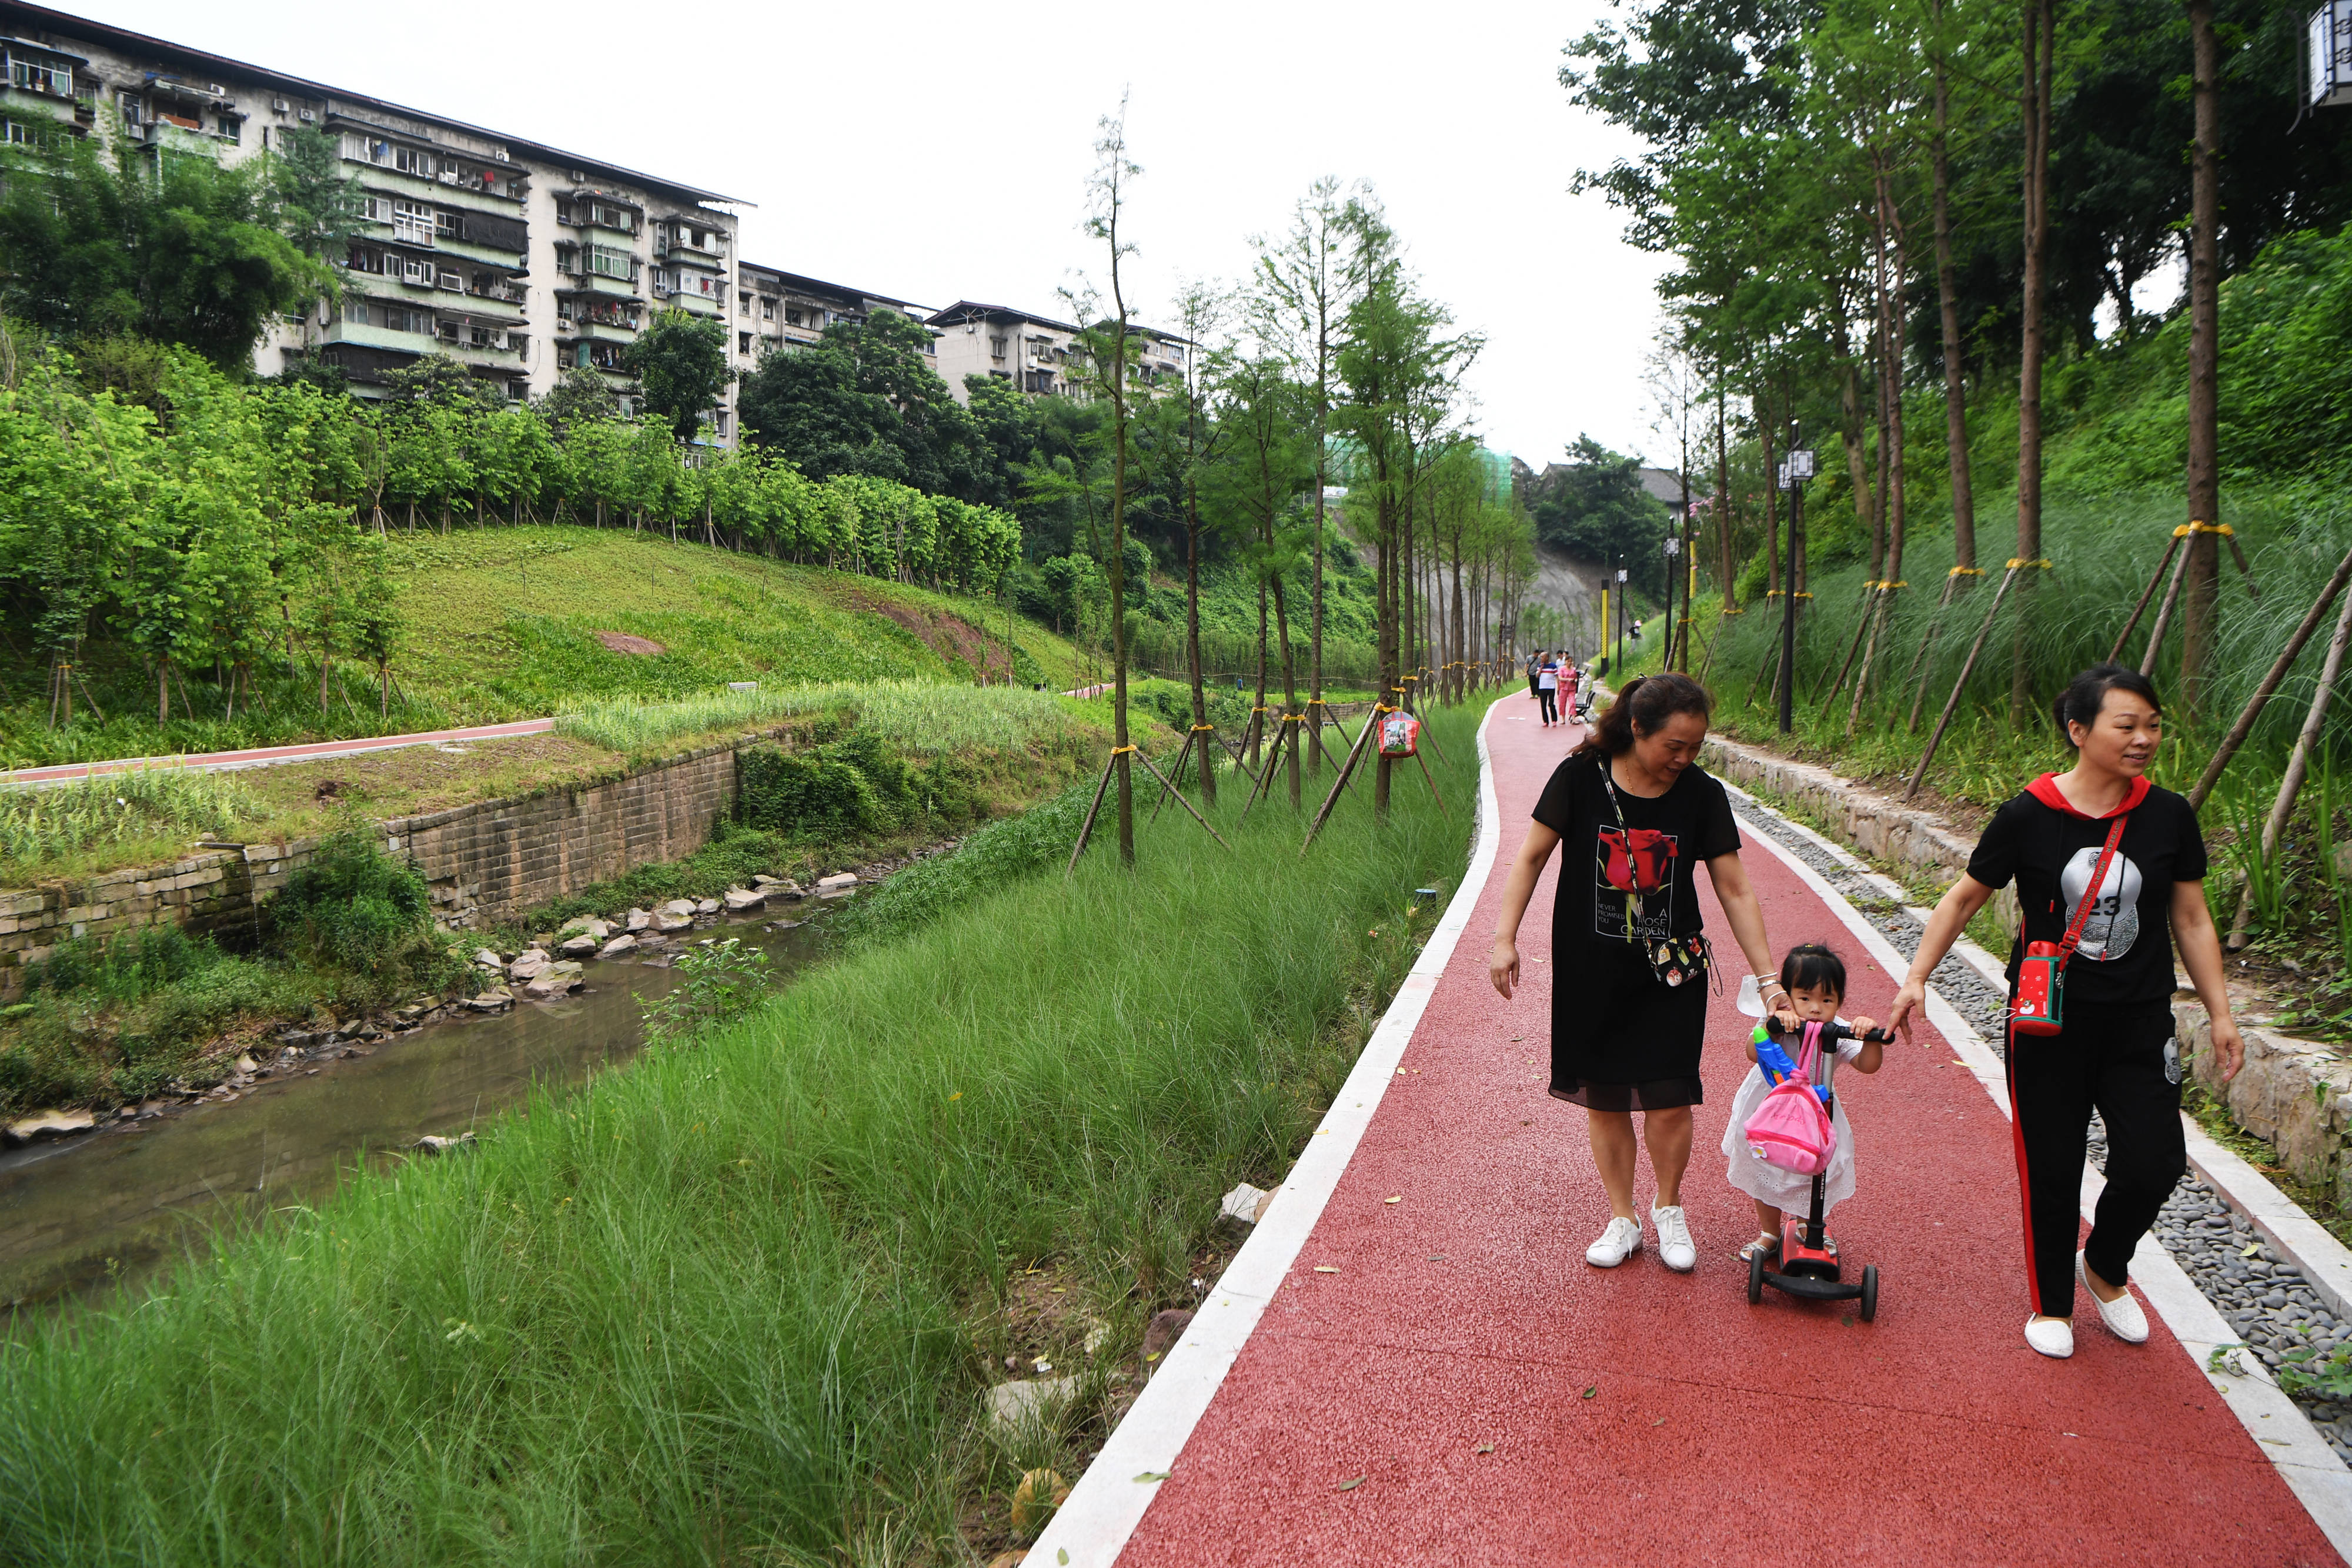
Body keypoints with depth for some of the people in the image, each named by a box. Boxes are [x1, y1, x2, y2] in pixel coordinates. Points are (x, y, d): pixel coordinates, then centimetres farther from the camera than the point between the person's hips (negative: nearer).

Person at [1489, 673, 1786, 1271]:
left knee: (1668, 1100, -2)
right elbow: (1533, 855, -2)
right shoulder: (1580, 777, -10)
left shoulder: (1702, 795, -5)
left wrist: (1769, 979, -4)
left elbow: (1735, 892, -1)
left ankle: (1669, 1209, 25)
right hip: (1591, 972, 0)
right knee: (1603, 1099, 6)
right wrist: (1505, 937, -7)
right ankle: (1623, 1218, 26)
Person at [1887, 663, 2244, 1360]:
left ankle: (2103, 1266, 30)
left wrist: (2220, 1013, 7)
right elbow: (1964, 898, -1)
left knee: (2154, 1163, -2)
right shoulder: (2029, 815, -10)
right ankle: (2051, 1303, 28)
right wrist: (1917, 977, -6)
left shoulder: (2168, 817, -3)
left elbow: (2192, 920, 7)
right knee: (2051, 1169, 6)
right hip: (2048, 1023, -2)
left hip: (2140, 1024, 2)